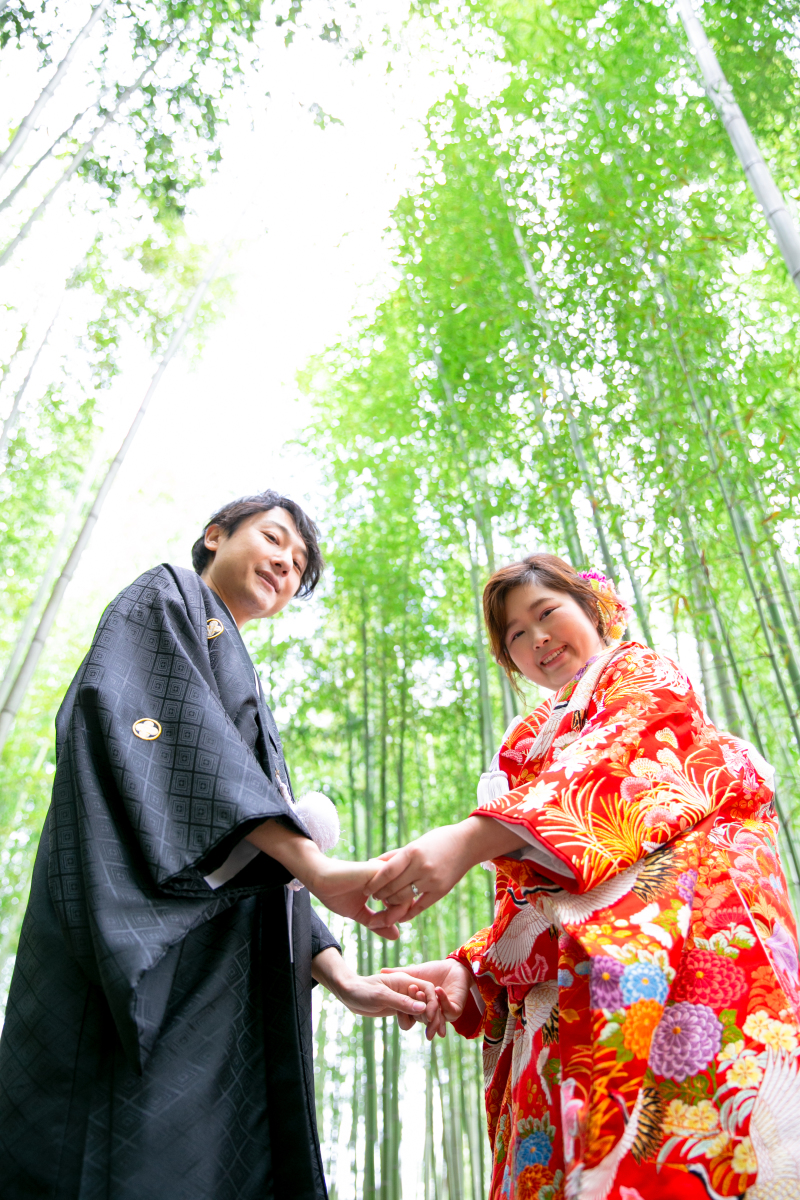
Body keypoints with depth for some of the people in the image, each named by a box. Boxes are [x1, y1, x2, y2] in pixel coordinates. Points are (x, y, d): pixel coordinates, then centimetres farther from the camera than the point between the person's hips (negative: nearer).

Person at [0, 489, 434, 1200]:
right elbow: (179, 728, -11)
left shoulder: (247, 696, 32)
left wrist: (342, 980, 8)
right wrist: (314, 866, -20)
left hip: (234, 974, 7)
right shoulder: (166, 596, 12)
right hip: (148, 931, -7)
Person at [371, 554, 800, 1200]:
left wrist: (470, 838, -23)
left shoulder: (641, 673, 16)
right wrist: (467, 969, -1)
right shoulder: (528, 746, 31)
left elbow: (627, 759, -9)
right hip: (562, 966, 6)